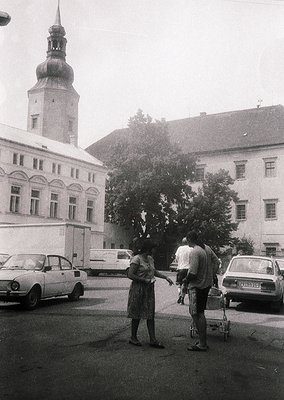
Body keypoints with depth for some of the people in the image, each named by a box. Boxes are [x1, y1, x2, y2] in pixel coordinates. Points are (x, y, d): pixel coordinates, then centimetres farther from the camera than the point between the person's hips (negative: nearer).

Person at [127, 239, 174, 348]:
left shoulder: (150, 259, 13)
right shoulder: (137, 259, -13)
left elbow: (154, 271, 28)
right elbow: (130, 275, -18)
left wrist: (166, 277, 18)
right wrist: (144, 280, -18)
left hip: (149, 289, 7)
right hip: (138, 289, -7)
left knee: (150, 315, 4)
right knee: (137, 315, 3)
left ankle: (153, 340, 5)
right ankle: (133, 338, 17)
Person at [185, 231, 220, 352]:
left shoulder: (195, 252, -20)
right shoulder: (207, 248, 7)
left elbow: (193, 273, -25)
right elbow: (217, 262, 14)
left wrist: (186, 280, -6)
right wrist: (212, 277, 17)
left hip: (197, 286, -9)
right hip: (207, 284, 9)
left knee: (196, 314, -2)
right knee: (200, 313, 17)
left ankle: (202, 344, 3)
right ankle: (203, 341, 24)